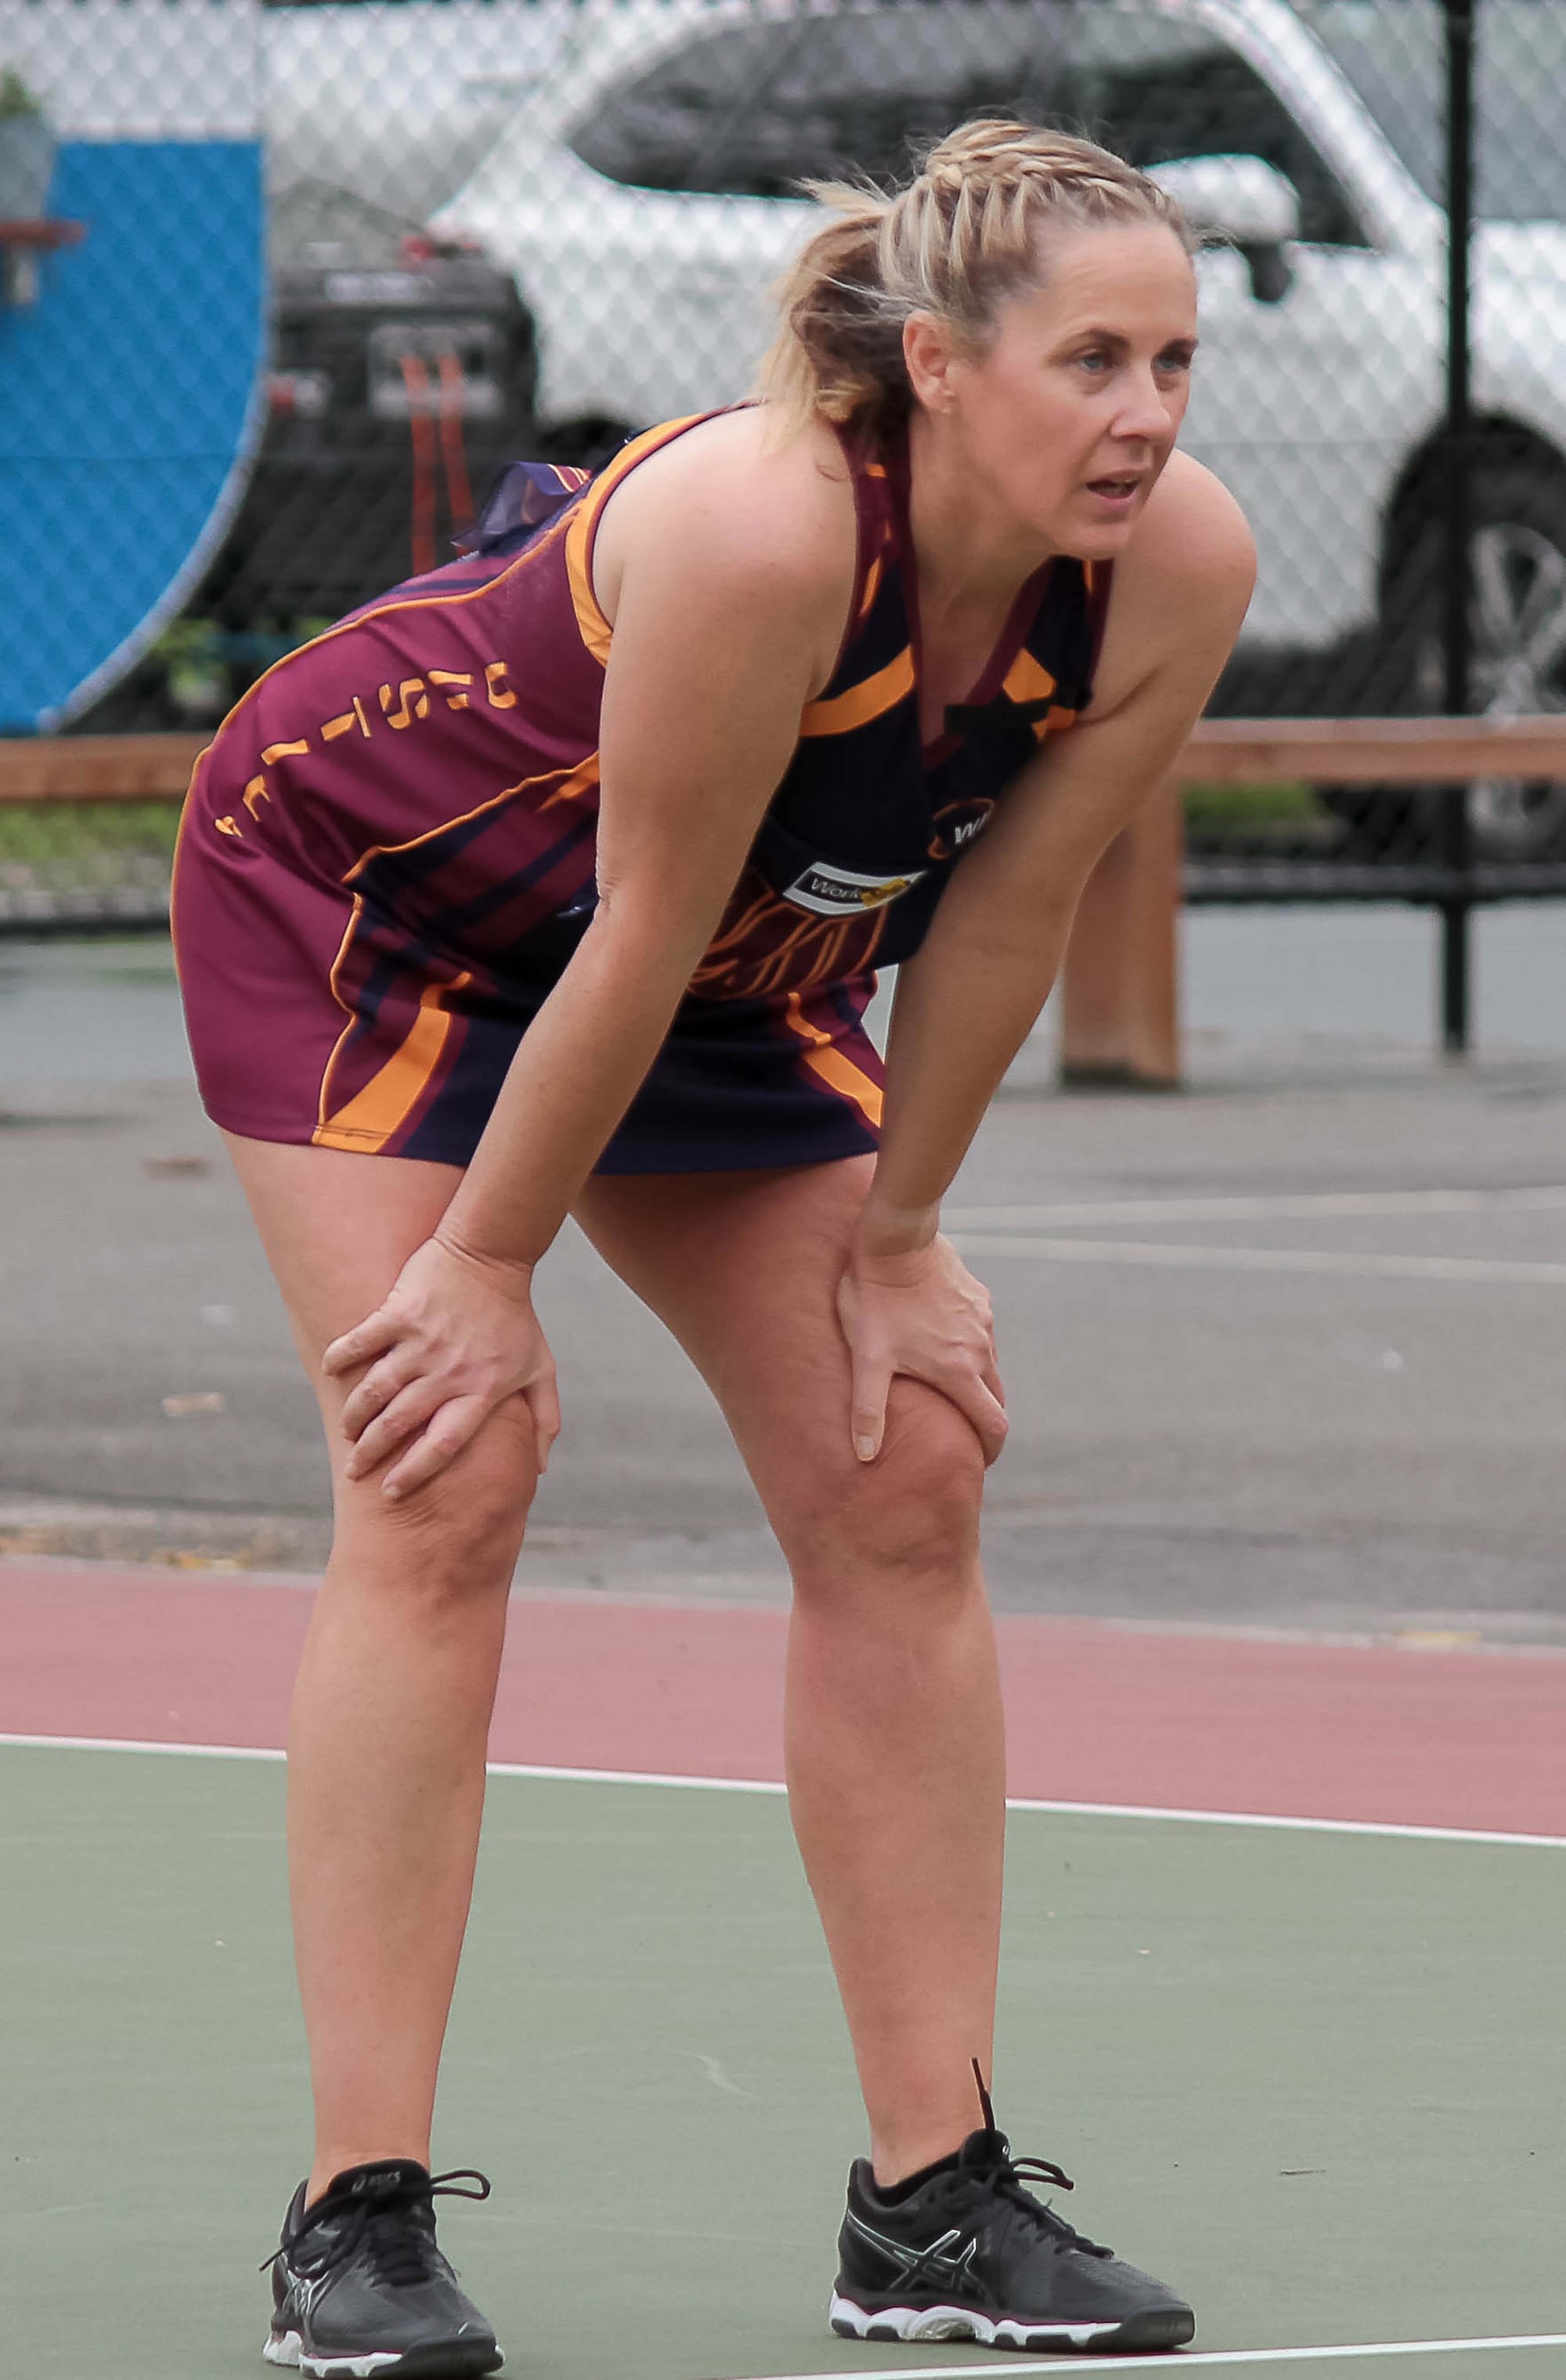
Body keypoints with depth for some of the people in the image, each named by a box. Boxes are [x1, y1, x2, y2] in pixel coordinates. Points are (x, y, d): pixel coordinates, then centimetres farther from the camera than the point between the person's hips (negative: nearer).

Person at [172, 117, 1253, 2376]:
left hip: (749, 956, 7)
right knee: (448, 1485, -17)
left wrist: (895, 1240, -4)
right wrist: (486, 1265, -20)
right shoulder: (761, 531, -40)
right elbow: (638, 937, -30)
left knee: (904, 1483, -1)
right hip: (360, 875, -6)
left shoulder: (1181, 570, -23)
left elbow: (1003, 913, -10)